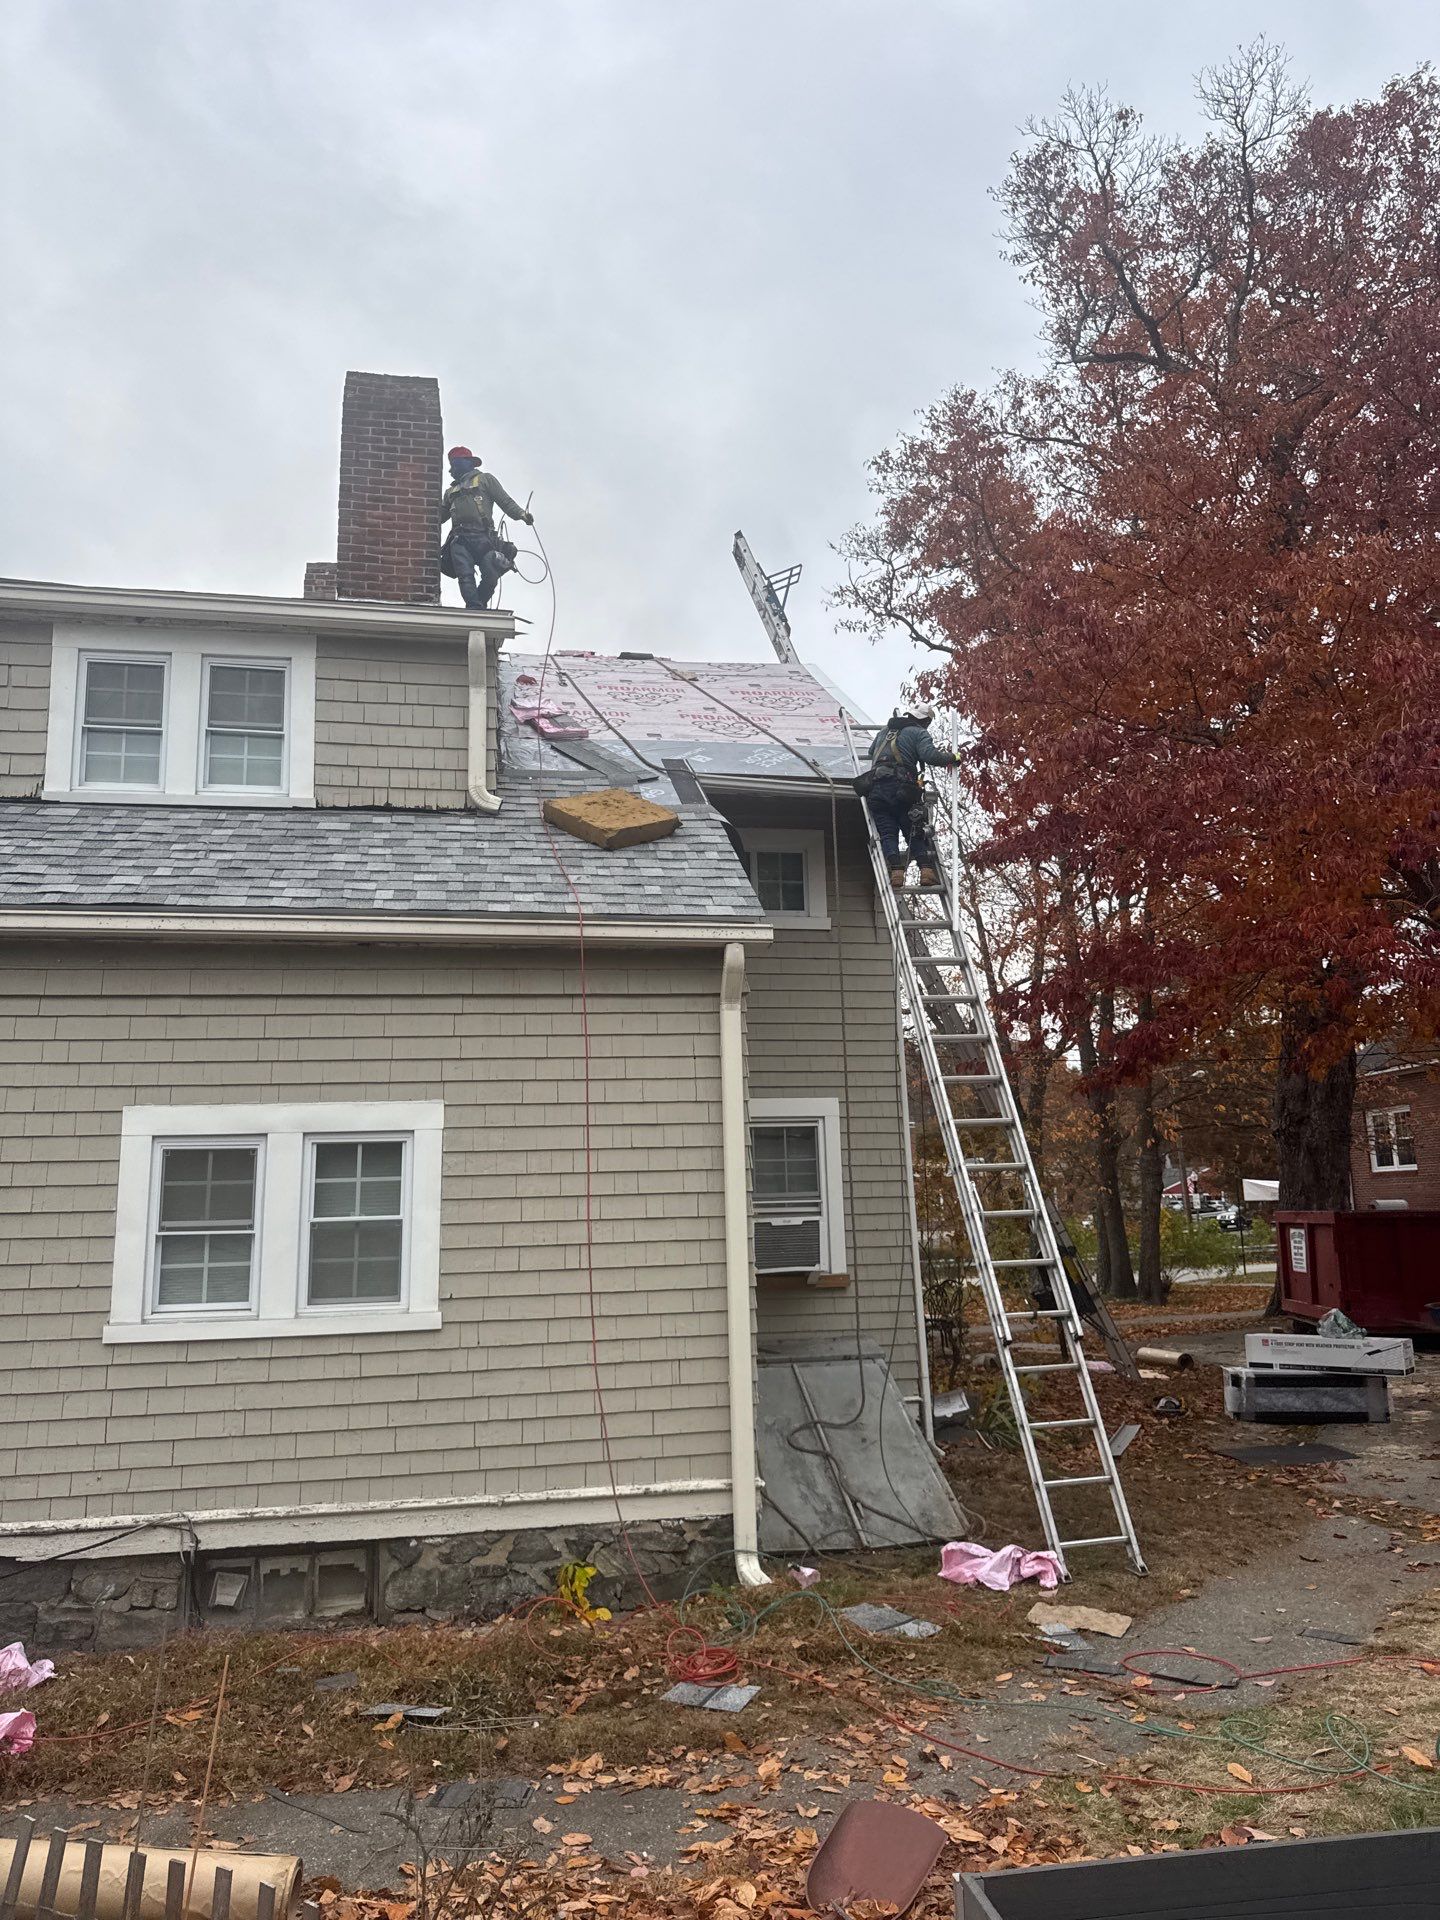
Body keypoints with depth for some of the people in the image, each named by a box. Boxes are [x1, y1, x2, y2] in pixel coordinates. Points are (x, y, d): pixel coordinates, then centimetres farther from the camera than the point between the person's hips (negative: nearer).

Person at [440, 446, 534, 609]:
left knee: (491, 577, -15)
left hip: (483, 537, -3)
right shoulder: (451, 490, 33)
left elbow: (505, 501, 7)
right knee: (466, 577, -15)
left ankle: (480, 605, 0)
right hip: (459, 540, 3)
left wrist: (521, 514, -9)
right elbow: (440, 515, 34)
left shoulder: (485, 479, 20)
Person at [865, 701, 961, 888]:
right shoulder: (918, 733, 7)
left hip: (876, 788, 4)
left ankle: (896, 870, -18)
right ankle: (927, 869, -11)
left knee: (888, 834, -1)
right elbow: (930, 756, -9)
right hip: (901, 787, -4)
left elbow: (871, 751, 39)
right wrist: (952, 758, 5)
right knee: (915, 834, 4)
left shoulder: (884, 731, 25)